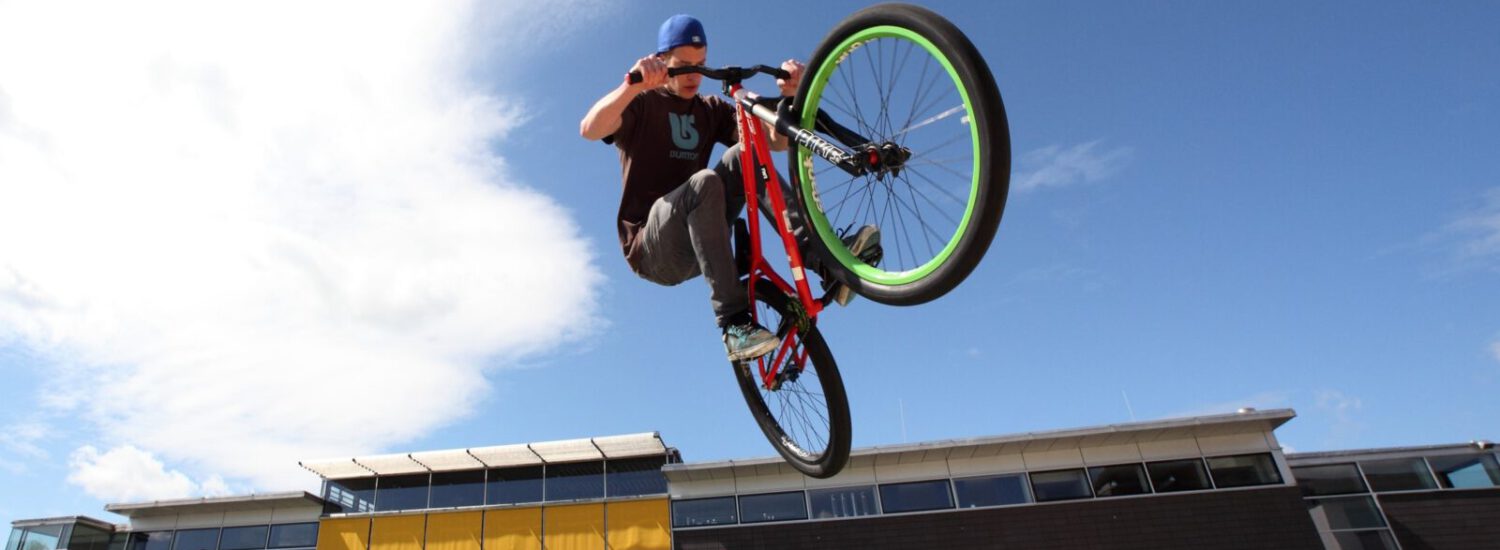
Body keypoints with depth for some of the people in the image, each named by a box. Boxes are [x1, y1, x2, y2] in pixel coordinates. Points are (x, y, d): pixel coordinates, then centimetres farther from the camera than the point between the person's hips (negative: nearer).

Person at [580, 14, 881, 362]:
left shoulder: (712, 110, 13)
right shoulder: (641, 104, 0)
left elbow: (777, 141, -1)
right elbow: (590, 130, -23)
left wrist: (789, 95, -18)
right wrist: (633, 84, -39)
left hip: (694, 244, 4)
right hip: (651, 250, -4)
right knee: (704, 183, -34)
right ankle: (734, 322, -38)